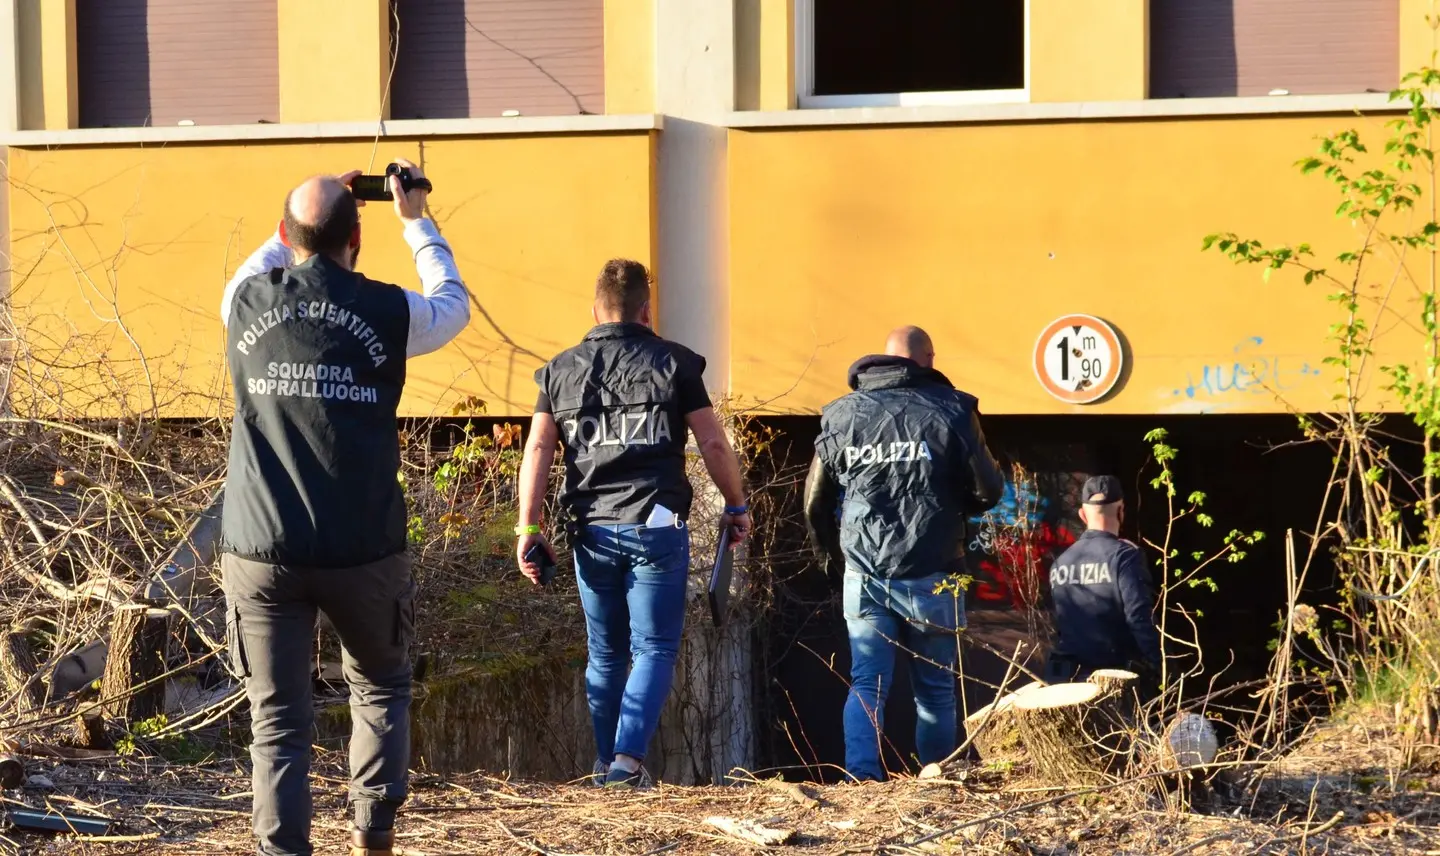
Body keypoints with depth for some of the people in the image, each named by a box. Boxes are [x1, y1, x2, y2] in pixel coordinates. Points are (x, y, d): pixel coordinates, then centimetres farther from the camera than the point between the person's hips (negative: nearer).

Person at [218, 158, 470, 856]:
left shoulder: (246, 302, 0)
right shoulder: (388, 312, -5)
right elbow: (453, 304, 19)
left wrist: (301, 219, 34)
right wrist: (414, 220, 31)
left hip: (261, 548, 1)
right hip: (362, 550, -1)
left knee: (277, 721, 3)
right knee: (380, 690, 21)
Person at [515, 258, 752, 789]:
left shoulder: (561, 371, 9)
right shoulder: (672, 362, 2)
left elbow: (538, 448, 1)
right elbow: (713, 444, 1)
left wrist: (527, 527, 1)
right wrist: (737, 507, 13)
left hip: (592, 531, 3)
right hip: (657, 528, -3)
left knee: (605, 655, 15)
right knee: (654, 650, 2)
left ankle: (607, 766, 18)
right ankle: (629, 759, -13)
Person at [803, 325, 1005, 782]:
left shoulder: (841, 414, 6)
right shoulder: (951, 410, -2)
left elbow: (815, 501, 12)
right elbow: (988, 491, -1)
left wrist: (831, 556, 28)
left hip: (863, 576, 2)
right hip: (931, 575, -2)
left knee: (867, 684, 3)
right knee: (935, 688, 10)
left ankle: (861, 780, -12)